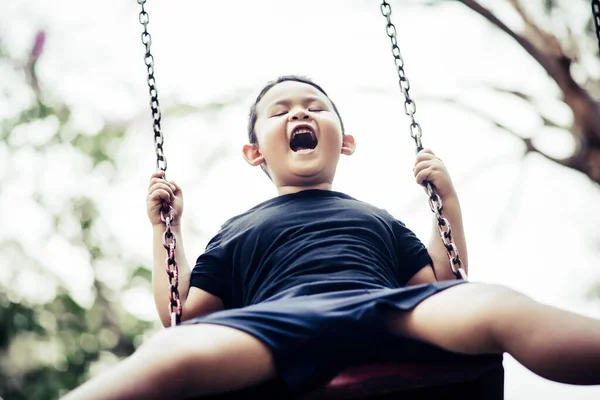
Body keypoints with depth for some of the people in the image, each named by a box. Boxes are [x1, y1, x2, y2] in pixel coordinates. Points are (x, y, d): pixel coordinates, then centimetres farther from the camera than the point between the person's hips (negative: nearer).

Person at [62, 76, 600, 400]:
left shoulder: (377, 220, 36)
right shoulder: (238, 231, 32)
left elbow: (444, 287, 29)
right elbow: (179, 315, 25)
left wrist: (449, 205, 24)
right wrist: (165, 229, 21)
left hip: (383, 311, 2)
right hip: (280, 319, -1)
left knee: (495, 307, -33)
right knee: (173, 354, -37)